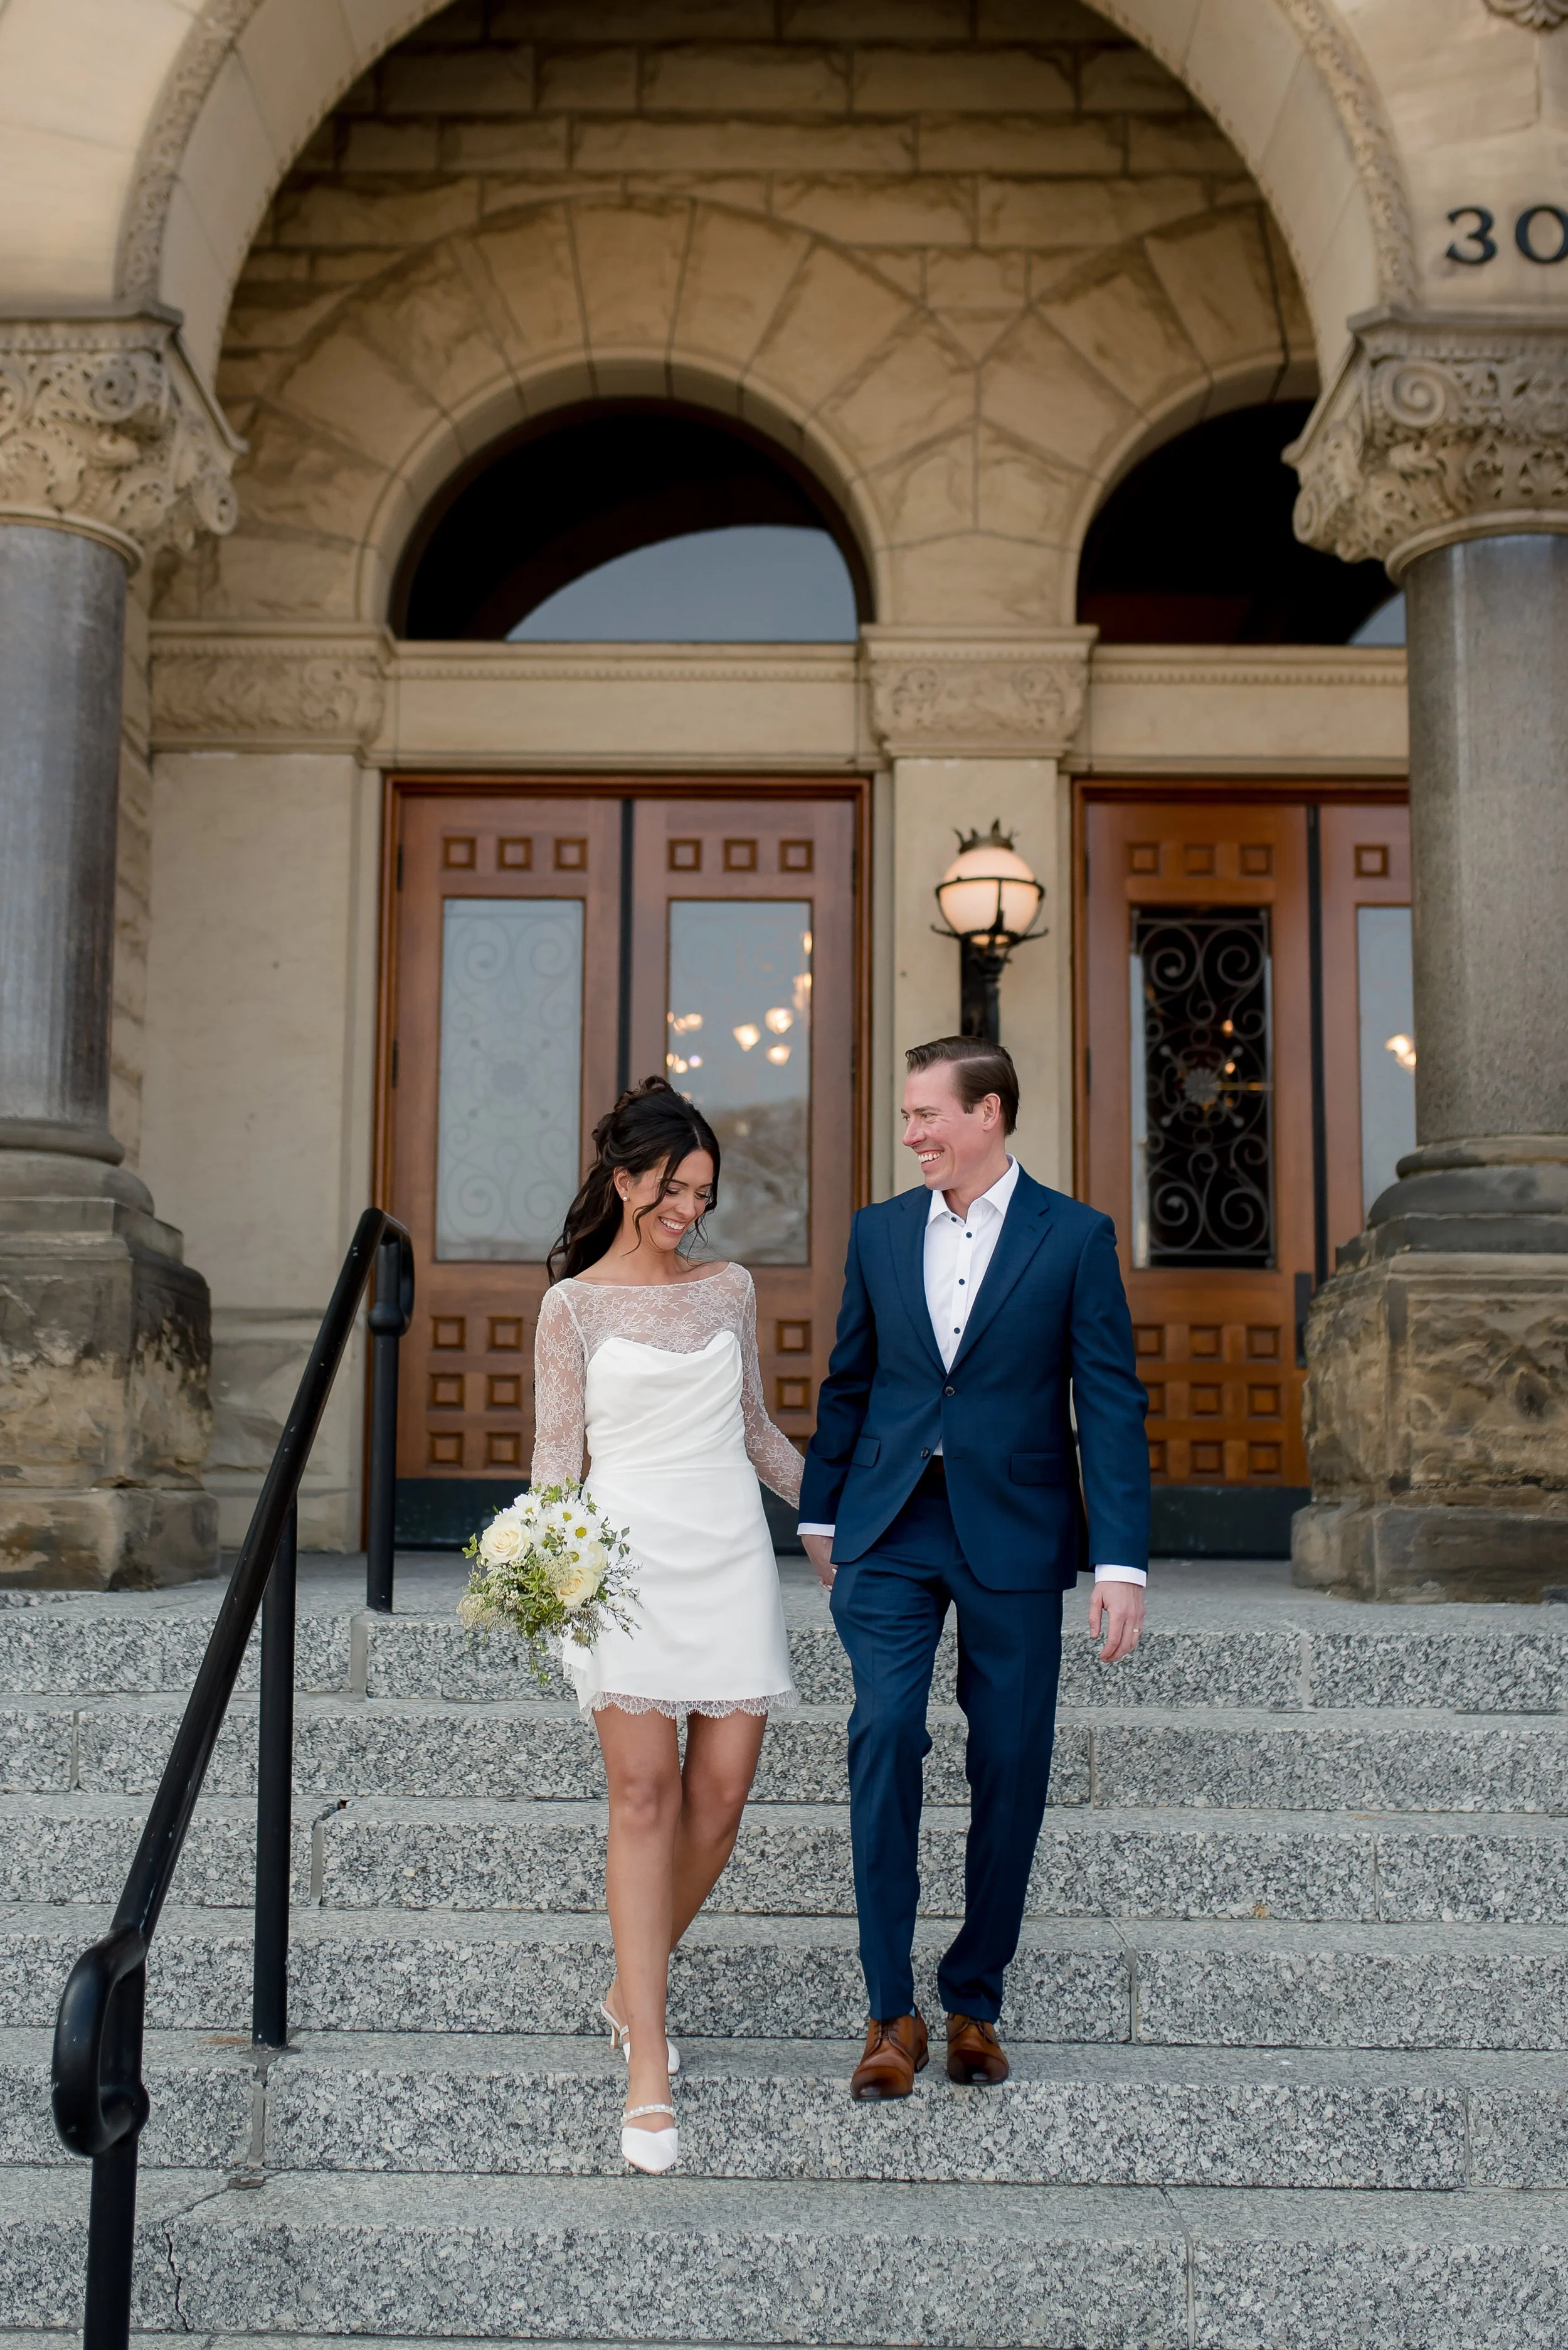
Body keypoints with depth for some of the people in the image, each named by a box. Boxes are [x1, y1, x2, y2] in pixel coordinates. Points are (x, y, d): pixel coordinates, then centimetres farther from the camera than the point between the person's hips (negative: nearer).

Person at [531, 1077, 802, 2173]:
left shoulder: (730, 1289, 13)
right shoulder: (575, 1304, 4)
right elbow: (558, 1451, 1)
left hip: (732, 1550, 4)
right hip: (626, 1550, -4)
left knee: (722, 1788, -1)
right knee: (644, 1793, -11)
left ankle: (632, 1989, 22)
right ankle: (649, 2070, -7)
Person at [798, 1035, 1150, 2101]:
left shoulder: (1076, 1235, -2)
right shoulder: (880, 1231, 8)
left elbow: (1111, 1404, -5)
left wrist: (1122, 1562, -11)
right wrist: (822, 1513, 18)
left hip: (1014, 1534, -1)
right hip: (891, 1531, 2)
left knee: (1011, 1766, 4)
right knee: (884, 1733, -12)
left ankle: (975, 2002, 21)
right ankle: (892, 2012, -1)